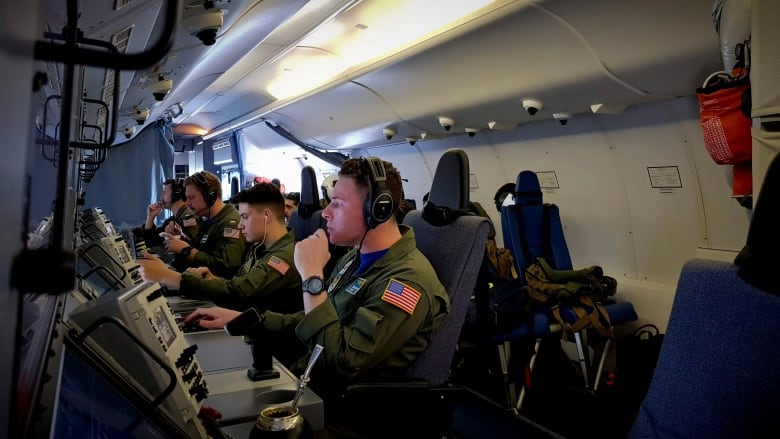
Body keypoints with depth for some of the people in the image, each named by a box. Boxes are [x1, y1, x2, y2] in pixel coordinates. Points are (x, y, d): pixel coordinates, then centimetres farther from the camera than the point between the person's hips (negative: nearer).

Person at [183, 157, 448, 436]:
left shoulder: (408, 280, -24)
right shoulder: (357, 258, 6)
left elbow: (340, 365, -30)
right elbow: (311, 321, 13)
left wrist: (312, 277, -25)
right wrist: (239, 318, 3)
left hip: (338, 411, -8)